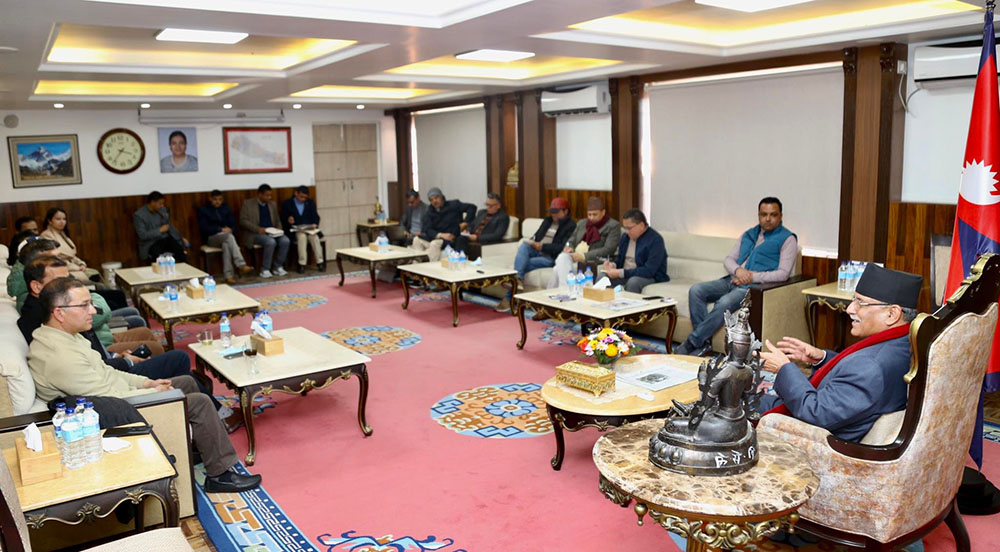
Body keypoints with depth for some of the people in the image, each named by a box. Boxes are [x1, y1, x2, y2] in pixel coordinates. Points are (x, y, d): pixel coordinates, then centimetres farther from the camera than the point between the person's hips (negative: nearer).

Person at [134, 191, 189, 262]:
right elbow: (143, 235, -15)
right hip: (150, 244, -4)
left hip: (165, 238, 4)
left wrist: (181, 238, 6)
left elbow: (170, 226, 17)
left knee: (183, 253, -24)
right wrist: (160, 230, -16)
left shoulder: (163, 210, 7)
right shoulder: (139, 215, -8)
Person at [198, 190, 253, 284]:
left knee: (226, 244, -38)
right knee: (229, 236, -37)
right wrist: (221, 229, -17)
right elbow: (204, 228, -7)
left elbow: (233, 224, 13)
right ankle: (241, 266, -50)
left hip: (226, 237, 3)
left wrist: (229, 229, -12)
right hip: (211, 238, -3)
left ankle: (228, 276, -46)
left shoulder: (226, 208, 18)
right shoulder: (203, 210, 6)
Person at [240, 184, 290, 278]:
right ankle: (265, 270, -21)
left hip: (271, 232, 5)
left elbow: (277, 221, 23)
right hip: (255, 234, -5)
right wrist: (258, 229, -19)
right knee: (271, 242, -34)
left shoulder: (272, 204, 18)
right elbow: (243, 221, -6)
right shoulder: (248, 203, 1)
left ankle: (278, 267, -10)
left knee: (285, 241, -25)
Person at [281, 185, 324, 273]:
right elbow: (283, 220, 4)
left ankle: (320, 262, -30)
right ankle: (302, 264, -34)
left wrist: (314, 224, -11)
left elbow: (316, 217, 11)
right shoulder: (287, 203, 8)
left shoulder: (311, 203, 18)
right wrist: (288, 220, -20)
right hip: (295, 231, -2)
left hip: (309, 229, 2)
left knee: (314, 236, -31)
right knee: (302, 236, -35)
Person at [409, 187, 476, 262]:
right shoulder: (430, 212, 11)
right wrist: (440, 235, -21)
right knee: (417, 239, -15)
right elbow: (426, 229, -3)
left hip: (450, 239, -5)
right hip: (434, 237, 5)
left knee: (435, 243, -35)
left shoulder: (453, 205, 2)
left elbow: (472, 207, -2)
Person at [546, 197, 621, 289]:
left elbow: (608, 250, -8)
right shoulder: (581, 223, 24)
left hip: (592, 261, -6)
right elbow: (571, 240, 28)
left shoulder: (613, 225, 3)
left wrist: (584, 256, -18)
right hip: (574, 257, 6)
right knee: (562, 257, -31)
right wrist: (569, 247, 1)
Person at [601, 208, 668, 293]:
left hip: (651, 278, -6)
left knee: (632, 282, -37)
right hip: (625, 276, 6)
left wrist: (621, 273, -25)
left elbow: (649, 271, -22)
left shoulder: (655, 240, -14)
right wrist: (613, 264, -4)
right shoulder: (625, 236, 8)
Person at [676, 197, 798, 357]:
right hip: (733, 280, 7)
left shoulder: (787, 239, 2)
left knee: (724, 303, -34)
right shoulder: (748, 234, 21)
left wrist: (752, 277, -15)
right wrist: (737, 270, -7)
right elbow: (728, 259, 17)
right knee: (696, 290, -16)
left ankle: (692, 343, -23)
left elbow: (783, 273, -9)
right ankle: (704, 341, -18)